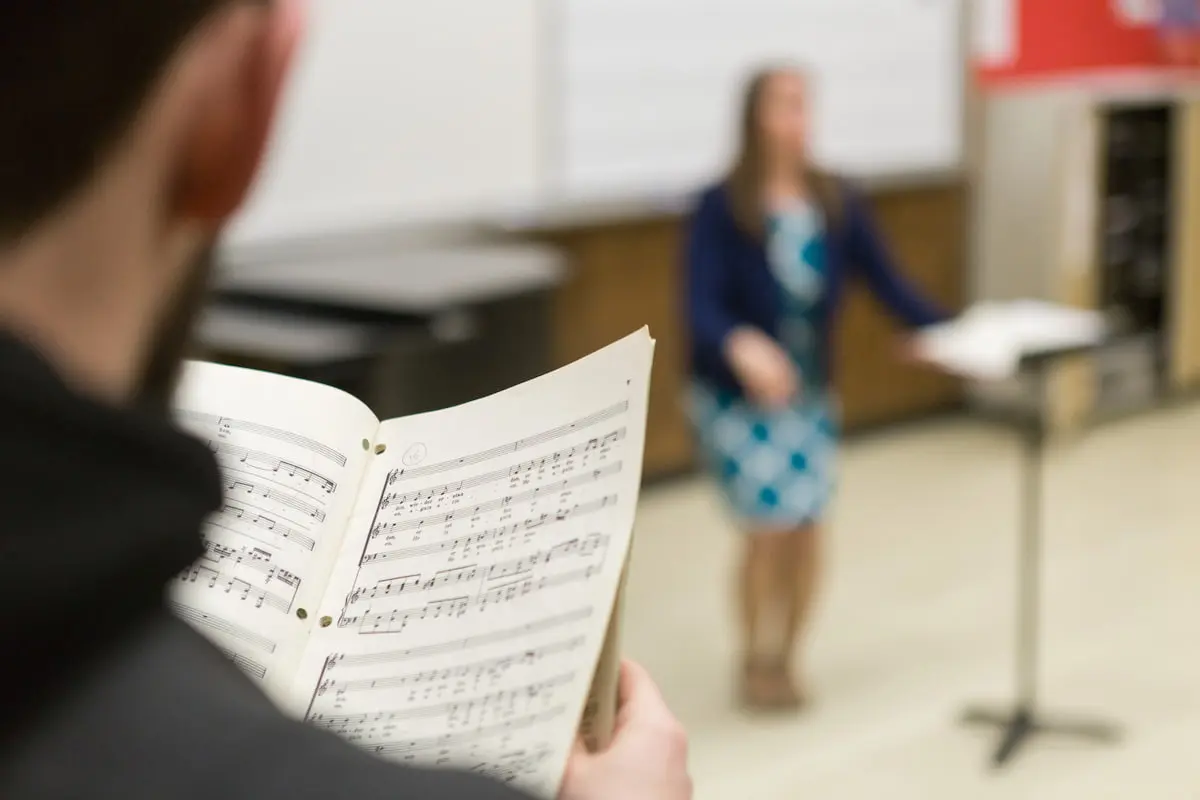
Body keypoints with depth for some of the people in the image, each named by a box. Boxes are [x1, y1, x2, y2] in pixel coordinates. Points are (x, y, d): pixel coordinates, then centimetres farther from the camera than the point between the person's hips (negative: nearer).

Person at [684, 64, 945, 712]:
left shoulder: (838, 204, -2)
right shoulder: (721, 208, -14)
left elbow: (888, 286, -3)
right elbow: (701, 306, -22)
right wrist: (742, 346, -43)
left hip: (812, 394, 4)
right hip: (736, 395, -4)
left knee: (808, 529, 1)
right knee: (771, 524, -10)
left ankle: (783, 658, 25)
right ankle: (757, 659, 15)